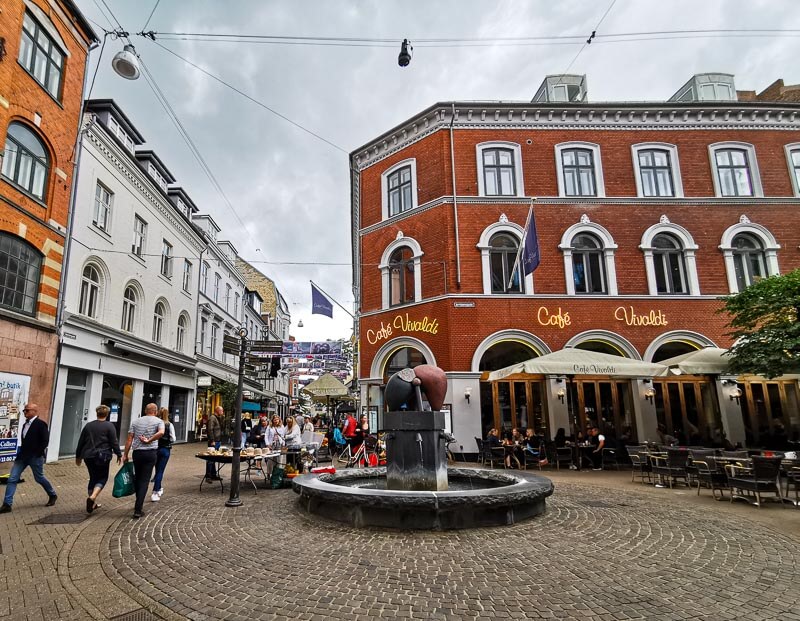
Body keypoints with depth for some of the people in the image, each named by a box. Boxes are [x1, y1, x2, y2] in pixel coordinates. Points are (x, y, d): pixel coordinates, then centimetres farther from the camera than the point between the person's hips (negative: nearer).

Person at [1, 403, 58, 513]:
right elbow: (24, 440, 18)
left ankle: (53, 495, 24)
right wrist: (21, 453, 8)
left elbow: (45, 441, -17)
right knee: (12, 479, -1)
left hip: (35, 457, -7)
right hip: (23, 456, 7)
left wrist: (38, 454, -18)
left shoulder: (41, 424, -13)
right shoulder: (25, 424, 13)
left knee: (39, 478, 5)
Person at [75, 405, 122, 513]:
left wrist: (78, 456, 23)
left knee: (93, 478, 15)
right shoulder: (109, 426, -7)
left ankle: (93, 503, 18)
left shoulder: (88, 425, 8)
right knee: (103, 477, 6)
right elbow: (114, 442, -8)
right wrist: (119, 455, 1)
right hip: (102, 456, -5)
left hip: (88, 456, 5)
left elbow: (81, 442, 13)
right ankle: (92, 497, -17)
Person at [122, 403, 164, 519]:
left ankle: (139, 504, 33)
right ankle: (137, 510, -4)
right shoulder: (159, 421, 0)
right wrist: (149, 441, -10)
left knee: (137, 478, 21)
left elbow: (129, 439, 4)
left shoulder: (136, 421, 9)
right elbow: (161, 432, -21)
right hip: (151, 453, -3)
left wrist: (125, 454, 8)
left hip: (137, 452, 3)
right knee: (144, 481, 0)